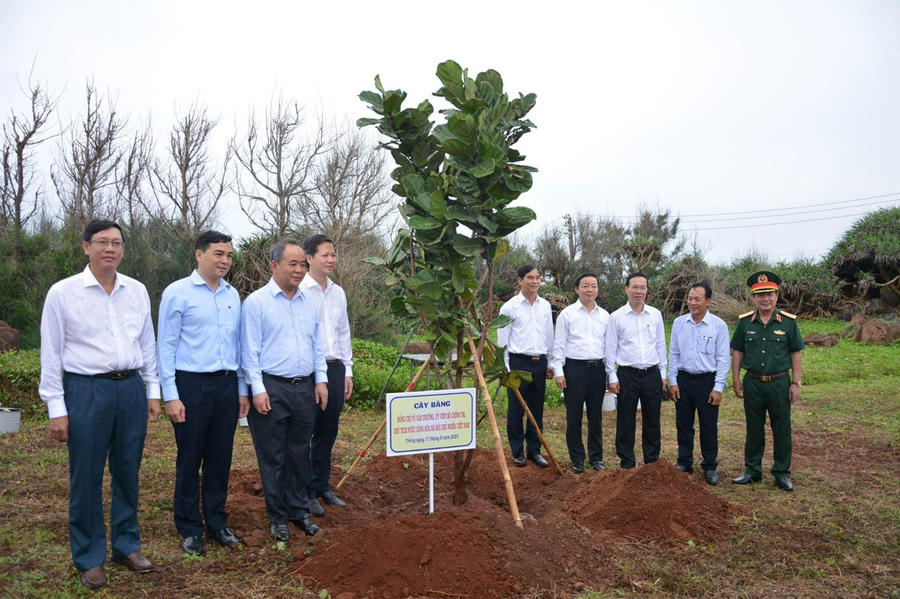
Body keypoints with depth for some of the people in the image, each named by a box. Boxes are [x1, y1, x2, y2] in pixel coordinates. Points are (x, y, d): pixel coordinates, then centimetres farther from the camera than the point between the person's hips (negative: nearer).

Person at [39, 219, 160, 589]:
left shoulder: (137, 291, 6)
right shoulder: (62, 293, -4)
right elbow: (51, 354, -2)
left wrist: (153, 391, 11)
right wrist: (56, 408, -5)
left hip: (131, 389, 3)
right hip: (86, 391, -3)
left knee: (128, 473, 13)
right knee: (86, 479, 6)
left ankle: (127, 545, 29)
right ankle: (89, 558, 22)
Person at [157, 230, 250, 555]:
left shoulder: (232, 295, 10)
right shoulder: (178, 293, -5)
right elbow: (166, 346, -6)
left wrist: (242, 390, 13)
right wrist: (171, 396, -10)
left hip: (227, 385, 5)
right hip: (191, 385, -5)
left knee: (221, 457, 12)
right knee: (190, 459, 5)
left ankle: (216, 522, 25)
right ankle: (190, 528, 19)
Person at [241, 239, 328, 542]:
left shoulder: (307, 302, 11)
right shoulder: (256, 302, -6)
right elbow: (249, 350, -8)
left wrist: (321, 380, 9)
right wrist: (257, 389, -13)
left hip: (305, 388, 5)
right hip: (272, 389, -5)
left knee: (299, 453, 13)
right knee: (273, 457, 5)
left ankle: (299, 510, 26)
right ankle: (278, 517, 18)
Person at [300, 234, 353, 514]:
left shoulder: (338, 292, 12)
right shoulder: (297, 291, -8)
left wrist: (347, 371, 15)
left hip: (335, 368, 6)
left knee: (327, 433, 13)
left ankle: (321, 487, 26)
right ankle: (304, 493, 12)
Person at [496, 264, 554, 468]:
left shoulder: (545, 306, 10)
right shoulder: (510, 307, -3)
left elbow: (550, 337, 16)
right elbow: (502, 340, -2)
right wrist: (505, 367, -6)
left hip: (540, 362, 4)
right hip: (518, 362, -4)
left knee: (537, 410, 9)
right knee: (516, 410, 2)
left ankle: (534, 450, 20)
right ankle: (517, 452, 14)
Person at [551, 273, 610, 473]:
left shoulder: (604, 315, 10)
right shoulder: (567, 314, 1)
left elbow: (608, 345, 13)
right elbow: (559, 345, -1)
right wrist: (559, 372, -7)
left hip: (598, 368, 3)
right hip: (575, 367, -3)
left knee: (596, 416, 10)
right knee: (574, 416, 2)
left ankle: (596, 458, 22)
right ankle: (577, 459, 14)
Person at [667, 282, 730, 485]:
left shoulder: (719, 325, -6)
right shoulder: (679, 323, 2)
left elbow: (723, 359, -5)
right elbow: (673, 354, 8)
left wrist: (718, 388, -9)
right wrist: (673, 381, 3)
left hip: (708, 380, -3)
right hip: (684, 379, 3)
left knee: (709, 426, 5)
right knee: (683, 424, 10)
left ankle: (710, 467, 19)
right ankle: (684, 463, 23)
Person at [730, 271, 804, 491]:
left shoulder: (789, 322, -2)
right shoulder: (745, 322, 2)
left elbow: (796, 354, 1)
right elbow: (737, 352, 8)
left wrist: (796, 383, -2)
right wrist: (736, 379, 4)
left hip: (780, 383, -1)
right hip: (752, 383, 1)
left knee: (782, 430, 7)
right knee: (754, 429, 10)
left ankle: (782, 473, 20)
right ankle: (752, 470, 22)